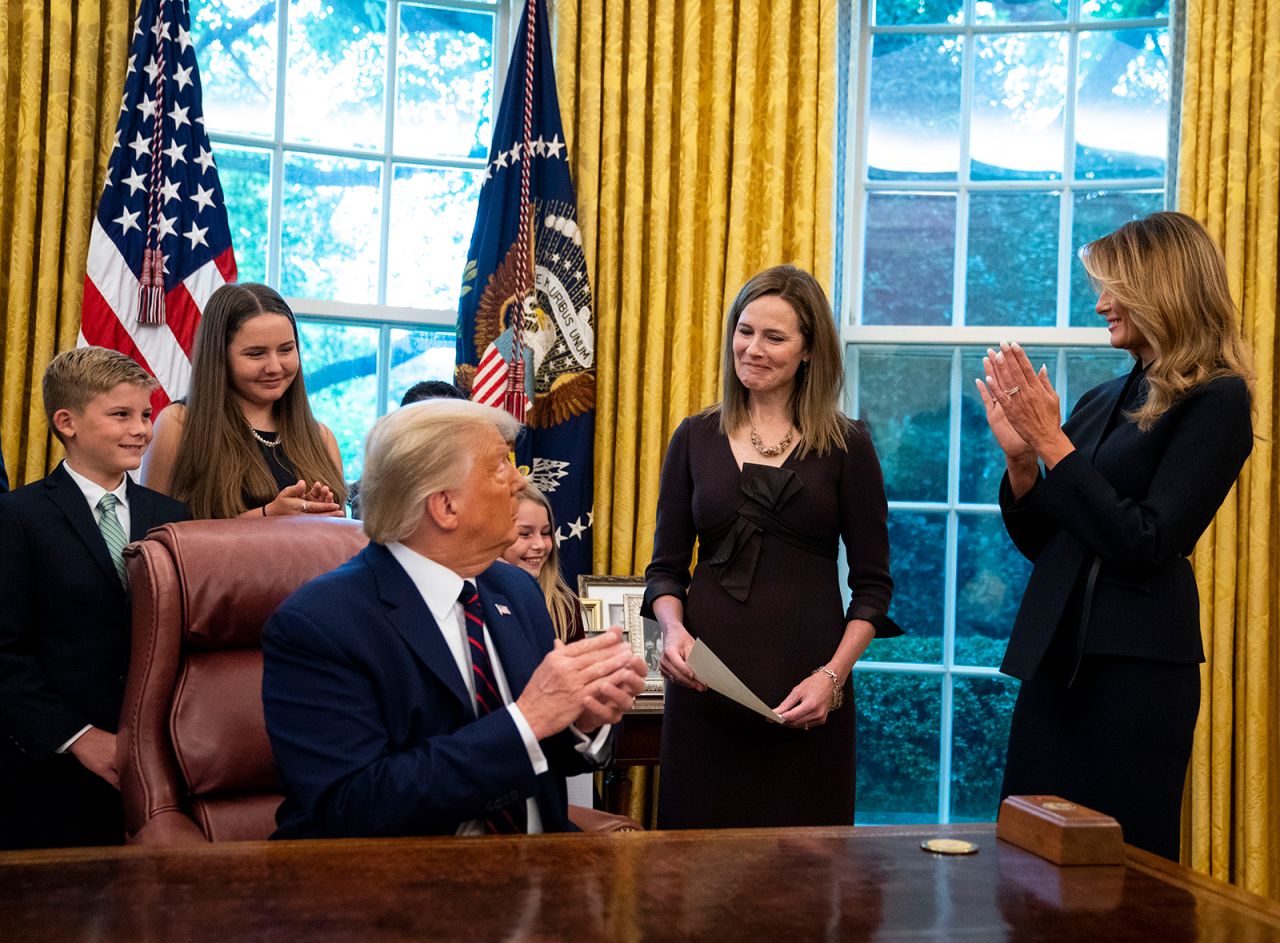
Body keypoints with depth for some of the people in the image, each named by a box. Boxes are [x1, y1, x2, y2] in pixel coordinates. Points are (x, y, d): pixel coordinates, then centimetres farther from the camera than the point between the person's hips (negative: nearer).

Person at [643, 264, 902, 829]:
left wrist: (833, 675, -10)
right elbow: (665, 567, 10)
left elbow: (872, 583, 2)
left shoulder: (847, 446, 2)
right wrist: (672, 629, -10)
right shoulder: (696, 438, 8)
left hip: (806, 689, -1)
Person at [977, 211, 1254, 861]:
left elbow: (1144, 545, -17)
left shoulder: (1216, 399, -7)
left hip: (1136, 666, -7)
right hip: (1056, 658, 7)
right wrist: (1020, 459, -1)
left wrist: (1053, 444, -14)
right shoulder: (1102, 401, 13)